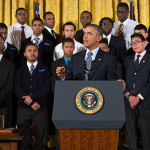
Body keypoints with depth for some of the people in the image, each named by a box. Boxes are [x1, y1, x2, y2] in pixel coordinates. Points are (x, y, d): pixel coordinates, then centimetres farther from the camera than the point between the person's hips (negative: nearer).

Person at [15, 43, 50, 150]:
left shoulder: (44, 70, 10)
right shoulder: (20, 70, 13)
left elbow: (46, 89, 0)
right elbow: (18, 89, 0)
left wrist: (32, 97, -11)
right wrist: (32, 103, -10)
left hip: (41, 109, -1)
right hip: (23, 109, 1)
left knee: (42, 140, -1)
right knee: (25, 140, 4)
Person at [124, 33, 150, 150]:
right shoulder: (128, 59, 15)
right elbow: (123, 79, 8)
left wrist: (139, 97, -13)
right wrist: (129, 95, -6)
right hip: (129, 102, 4)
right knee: (131, 131, 8)